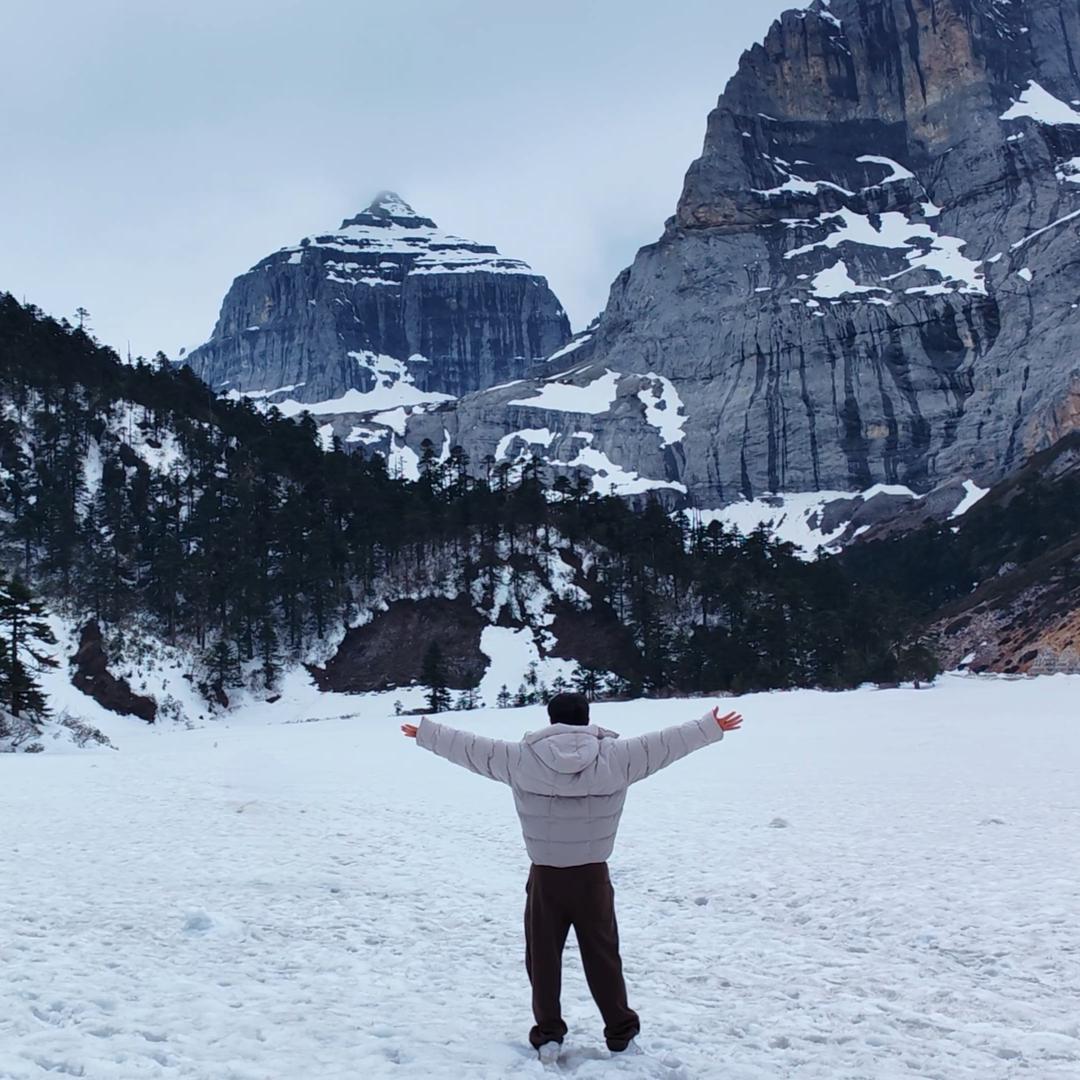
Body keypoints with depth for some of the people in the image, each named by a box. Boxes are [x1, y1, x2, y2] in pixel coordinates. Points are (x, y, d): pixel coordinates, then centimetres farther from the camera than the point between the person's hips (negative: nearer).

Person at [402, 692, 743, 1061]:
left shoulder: (521, 758, -8)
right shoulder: (616, 757, -8)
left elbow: (469, 747, 1)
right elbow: (667, 742, 0)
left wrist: (426, 733, 15)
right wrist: (711, 727, 12)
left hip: (545, 876, 0)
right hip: (592, 876, 1)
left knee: (543, 958, 14)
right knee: (603, 957, 15)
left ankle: (547, 1036, 21)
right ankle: (621, 1033, 24)